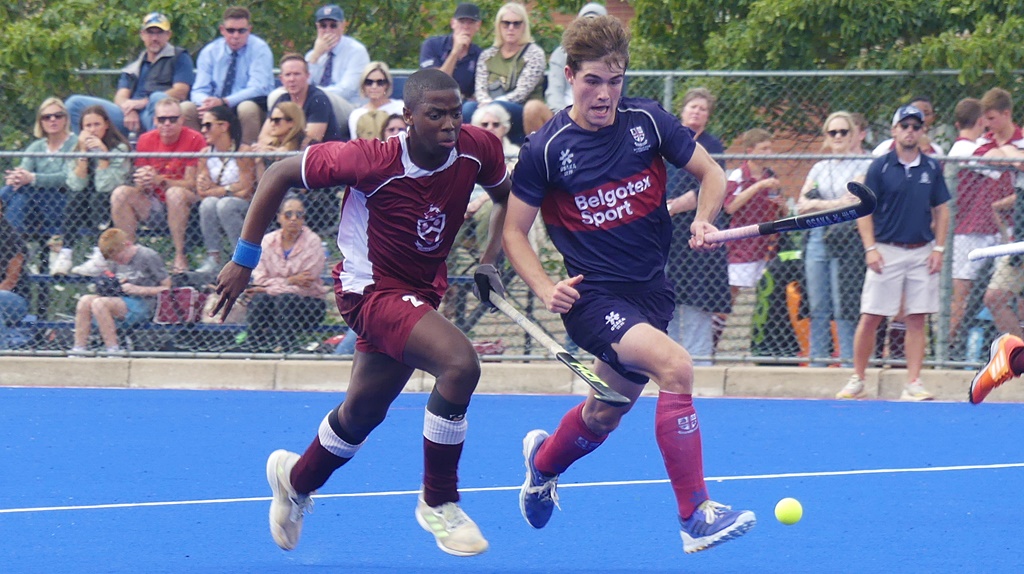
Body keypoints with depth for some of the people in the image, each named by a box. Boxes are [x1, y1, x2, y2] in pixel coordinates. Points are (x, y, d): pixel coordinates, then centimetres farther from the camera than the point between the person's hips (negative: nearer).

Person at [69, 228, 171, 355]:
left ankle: (113, 348, -25)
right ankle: (80, 347, -15)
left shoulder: (149, 257, -7)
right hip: (122, 300, 7)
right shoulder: (116, 260, 14)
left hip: (142, 305, -7)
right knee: (85, 300, -14)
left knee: (99, 303, -27)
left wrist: (138, 290, -16)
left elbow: (167, 288, -9)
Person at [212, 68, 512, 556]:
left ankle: (296, 479, 54)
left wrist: (490, 259, -4)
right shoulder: (371, 161, -28)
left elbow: (507, 196, 9)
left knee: (362, 412, 23)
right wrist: (243, 260, -13)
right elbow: (279, 175, -15)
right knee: (460, 363, -29)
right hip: (372, 289, -6)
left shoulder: (477, 148, -15)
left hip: (420, 291, 6)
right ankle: (439, 504, -12)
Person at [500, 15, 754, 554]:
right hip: (592, 294, -5)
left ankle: (544, 459, 55)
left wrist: (703, 219, -13)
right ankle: (695, 518, -24)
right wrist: (546, 289, -17)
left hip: (651, 289, 5)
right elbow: (515, 231, -3)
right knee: (675, 365, -29)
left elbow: (710, 172, 7)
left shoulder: (647, 120, -4)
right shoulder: (545, 149, -11)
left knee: (605, 413, 19)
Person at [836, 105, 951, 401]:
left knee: (917, 319, 2)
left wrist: (939, 248, 2)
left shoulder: (931, 168, 8)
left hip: (922, 252, 3)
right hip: (887, 251, -2)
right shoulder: (880, 167, -1)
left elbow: (941, 210, 12)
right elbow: (864, 211, -1)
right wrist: (870, 248, -10)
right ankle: (857, 380, 6)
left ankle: (913, 384, 4)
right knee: (870, 318, -4)